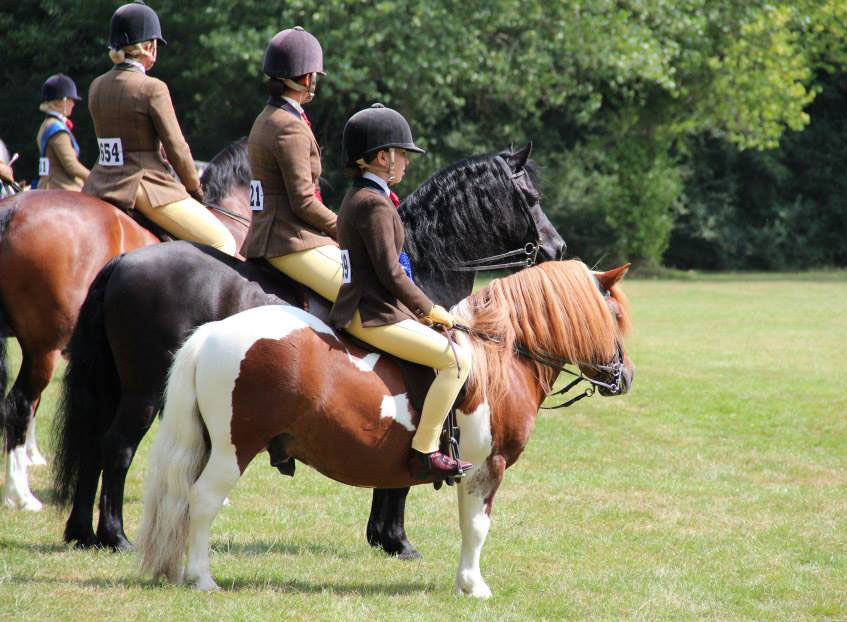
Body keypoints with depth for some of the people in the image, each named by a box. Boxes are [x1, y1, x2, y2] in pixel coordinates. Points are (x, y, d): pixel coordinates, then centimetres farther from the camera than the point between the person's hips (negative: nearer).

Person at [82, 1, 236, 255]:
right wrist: (195, 190, 8)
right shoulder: (153, 89, -12)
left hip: (100, 186, 7)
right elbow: (177, 149, -9)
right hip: (146, 186, -7)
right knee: (223, 243, -4)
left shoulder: (96, 87, 8)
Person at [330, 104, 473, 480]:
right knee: (456, 359, -20)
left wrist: (421, 309, 17)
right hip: (374, 316, -11)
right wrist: (429, 309, -8)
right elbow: (390, 273, -19)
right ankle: (424, 453, -20)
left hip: (362, 308, 11)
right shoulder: (375, 204, -15)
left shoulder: (357, 198, 18)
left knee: (452, 350, 26)